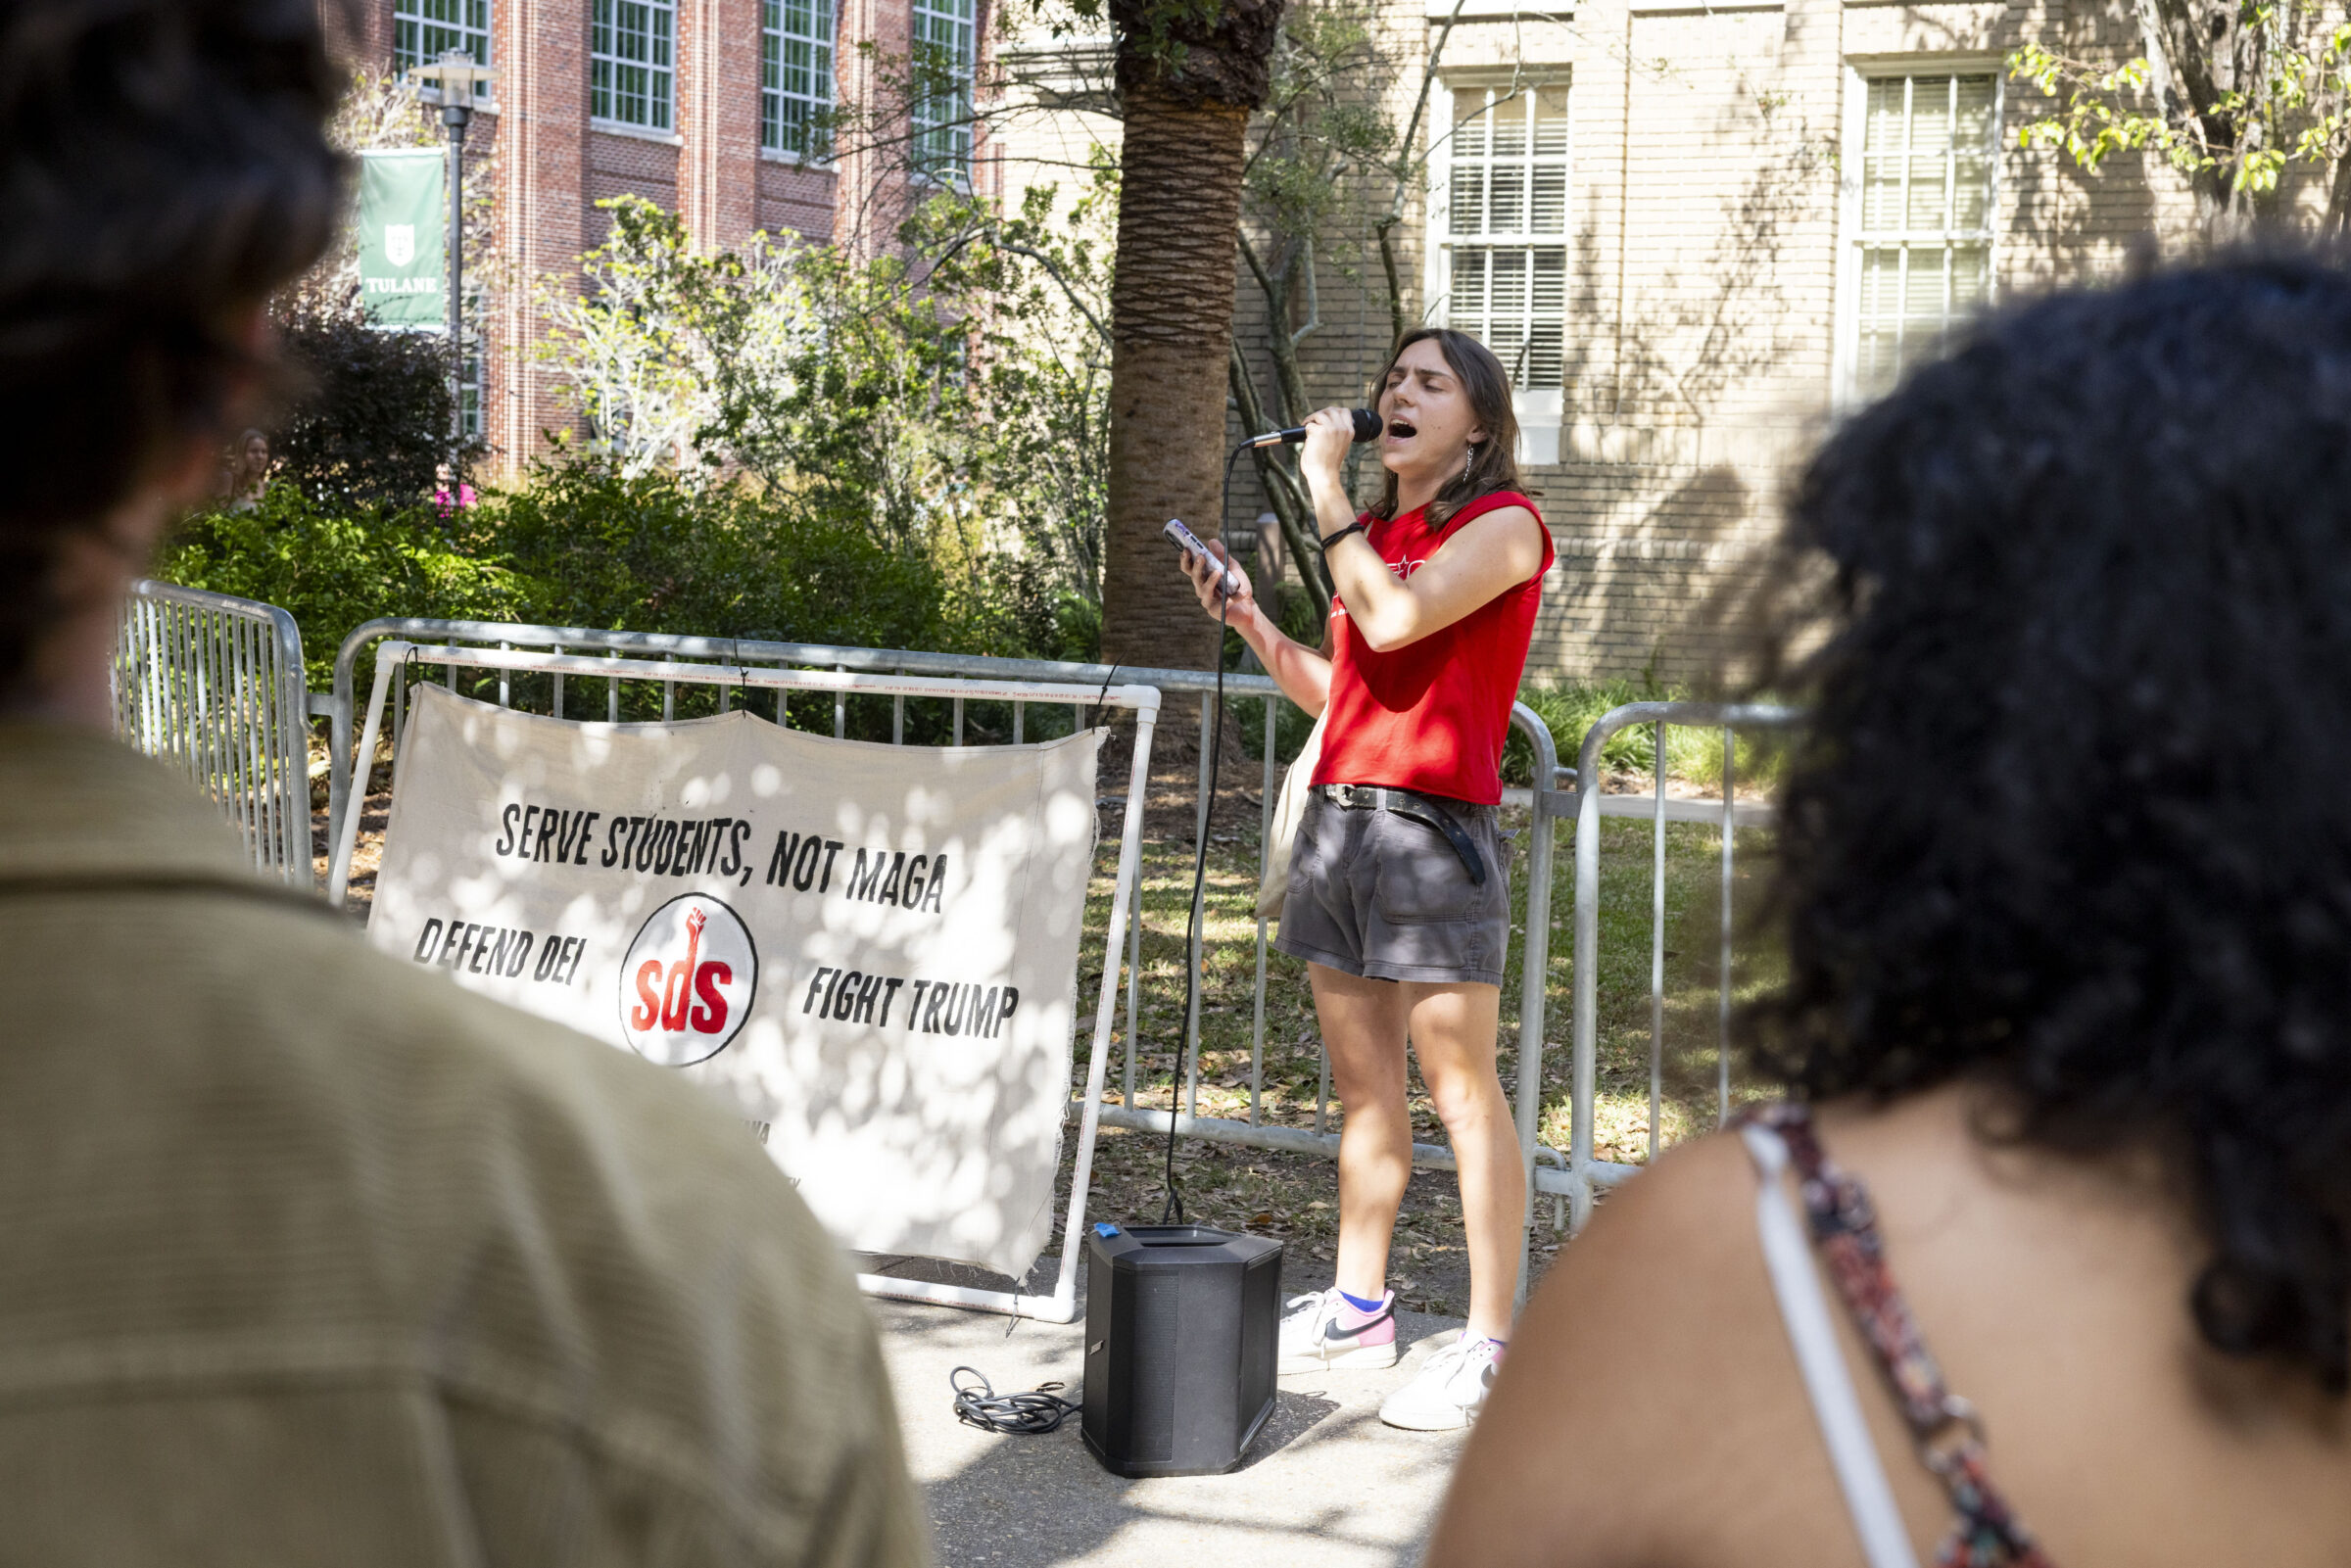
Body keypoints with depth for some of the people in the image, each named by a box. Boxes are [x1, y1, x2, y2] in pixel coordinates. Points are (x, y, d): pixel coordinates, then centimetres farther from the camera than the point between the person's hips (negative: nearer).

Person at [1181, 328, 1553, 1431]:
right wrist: (1246, 618, 11)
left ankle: (1490, 1345, -2)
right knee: (1362, 1083, 14)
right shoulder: (1379, 533, 20)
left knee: (1461, 1091, -6)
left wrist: (1325, 485, -11)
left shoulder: (1502, 523, -4)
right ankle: (1357, 1307, 23)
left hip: (1434, 829, -8)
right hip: (1337, 817, 8)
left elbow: (1394, 620, -20)